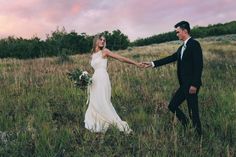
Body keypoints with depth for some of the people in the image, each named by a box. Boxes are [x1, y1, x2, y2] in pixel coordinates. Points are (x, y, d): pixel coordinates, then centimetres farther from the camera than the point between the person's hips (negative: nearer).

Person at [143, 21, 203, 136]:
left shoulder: (194, 44, -12)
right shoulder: (182, 48, 16)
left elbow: (199, 65, -19)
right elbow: (170, 58, 17)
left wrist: (194, 85, -22)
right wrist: (153, 64, 13)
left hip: (191, 85, -10)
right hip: (184, 85, 10)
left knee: (193, 112, -3)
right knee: (172, 106, 13)